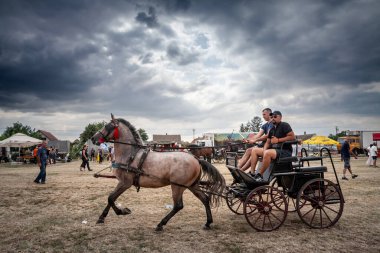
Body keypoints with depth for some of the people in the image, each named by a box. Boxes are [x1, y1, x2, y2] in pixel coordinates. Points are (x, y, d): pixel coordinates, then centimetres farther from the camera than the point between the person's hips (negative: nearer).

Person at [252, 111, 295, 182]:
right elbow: (267, 142, 16)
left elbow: (293, 137, -14)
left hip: (285, 151, -9)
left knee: (268, 153, -37)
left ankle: (259, 175, -28)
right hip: (274, 149, 9)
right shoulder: (272, 129, 21)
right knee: (255, 150, 3)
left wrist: (278, 140, -14)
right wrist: (264, 151, -5)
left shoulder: (284, 125, -2)